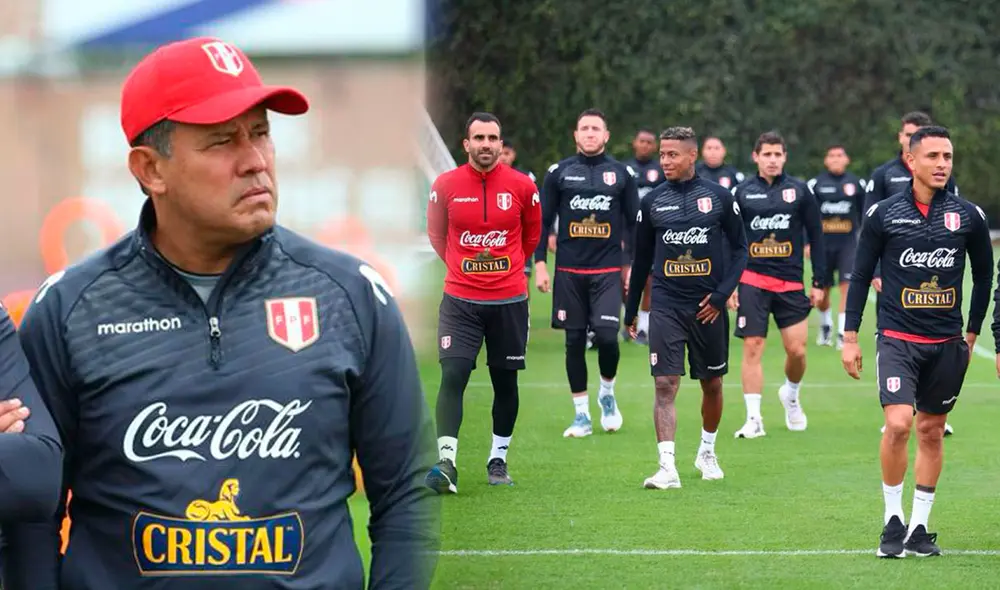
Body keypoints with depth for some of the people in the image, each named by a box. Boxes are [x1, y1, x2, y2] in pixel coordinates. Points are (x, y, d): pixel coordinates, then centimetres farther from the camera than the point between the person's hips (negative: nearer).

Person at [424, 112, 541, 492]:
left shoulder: (522, 187, -3)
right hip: (460, 300, -1)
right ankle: (446, 463, -14)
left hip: (509, 300, 1)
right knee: (453, 376, -13)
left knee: (505, 382, 9)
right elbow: (436, 233, 13)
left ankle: (498, 459, 24)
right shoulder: (446, 186, -4)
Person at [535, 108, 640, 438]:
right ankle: (581, 416, 13)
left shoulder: (621, 174, 5)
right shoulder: (559, 173, 5)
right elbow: (543, 222, 7)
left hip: (608, 271, -1)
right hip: (569, 271, 1)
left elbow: (634, 223, 10)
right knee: (575, 341, 4)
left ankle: (607, 392, 14)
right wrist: (540, 265, -1)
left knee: (607, 336, -14)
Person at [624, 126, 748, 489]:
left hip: (708, 307, 0)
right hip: (667, 306, 0)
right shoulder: (653, 202, 4)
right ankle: (667, 467, -14)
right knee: (665, 385, -11)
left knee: (712, 384, 12)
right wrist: (631, 311, 15)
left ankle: (707, 452, 34)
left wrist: (722, 293, -7)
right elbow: (642, 259, 13)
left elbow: (740, 248, 5)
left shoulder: (719, 197, -1)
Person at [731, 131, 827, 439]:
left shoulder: (800, 190, 4)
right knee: (752, 348, -5)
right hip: (752, 280, 0)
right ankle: (753, 419, -1)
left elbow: (816, 237, 7)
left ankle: (791, 395, 30)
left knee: (797, 350, -1)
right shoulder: (742, 192, 5)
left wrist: (819, 282, 3)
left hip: (791, 283, 0)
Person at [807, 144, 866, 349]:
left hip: (848, 243, 0)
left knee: (848, 286, -12)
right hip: (823, 243, 0)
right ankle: (825, 327, 34)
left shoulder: (856, 184, 5)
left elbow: (865, 215, 12)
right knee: (822, 290, 9)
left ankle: (843, 333, -10)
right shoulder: (816, 184, 0)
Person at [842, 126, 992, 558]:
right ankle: (893, 520, -2)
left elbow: (984, 274, 14)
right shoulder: (883, 214, -3)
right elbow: (861, 276, 5)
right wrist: (850, 337, 3)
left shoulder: (968, 216, 1)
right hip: (897, 340, -2)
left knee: (931, 431, 8)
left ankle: (919, 527, 19)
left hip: (947, 344, 2)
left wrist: (972, 332, 14)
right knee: (898, 424, -17)